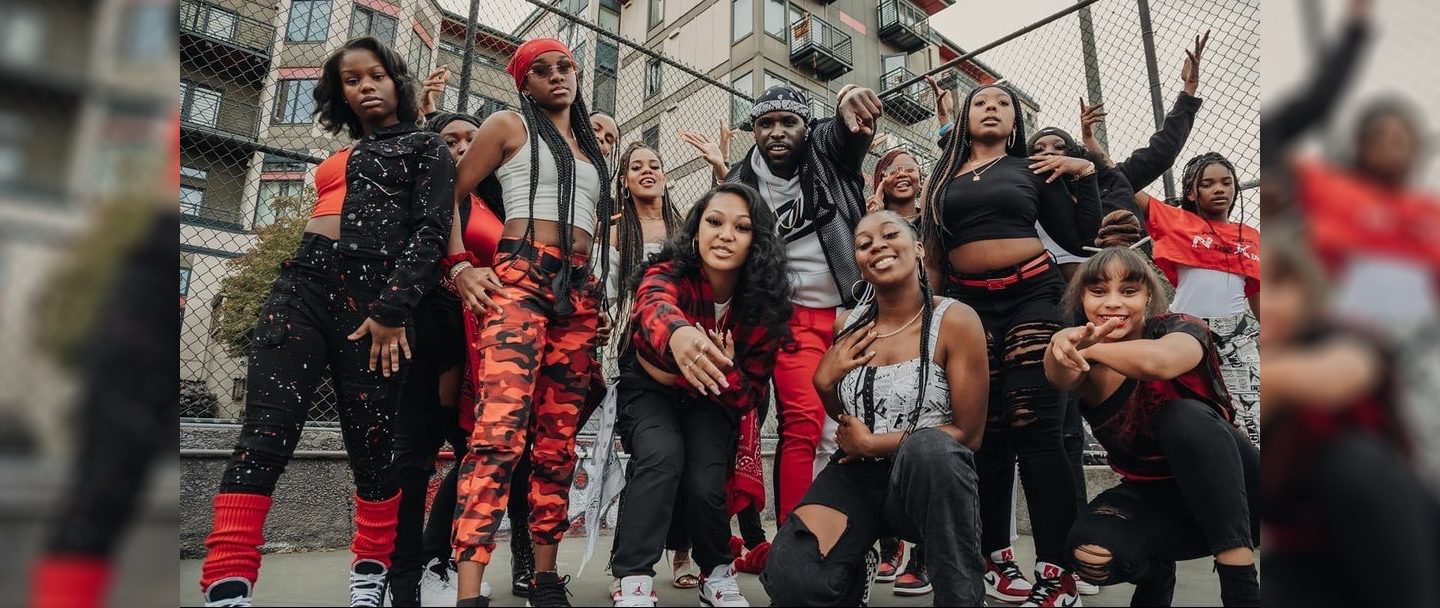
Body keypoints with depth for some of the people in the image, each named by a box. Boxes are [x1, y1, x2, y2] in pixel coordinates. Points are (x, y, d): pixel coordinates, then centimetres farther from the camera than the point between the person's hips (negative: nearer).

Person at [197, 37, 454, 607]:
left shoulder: (425, 146, 10)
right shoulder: (341, 157, 27)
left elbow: (431, 230, -3)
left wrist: (392, 309, -13)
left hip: (375, 300, -5)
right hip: (301, 287, 5)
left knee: (371, 448, -1)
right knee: (264, 436, -9)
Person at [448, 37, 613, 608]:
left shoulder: (592, 146, 26)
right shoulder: (508, 125, 11)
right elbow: (448, 198, 6)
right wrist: (459, 268, -5)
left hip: (580, 290, 6)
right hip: (521, 278, -5)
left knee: (558, 437, 3)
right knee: (501, 427, -21)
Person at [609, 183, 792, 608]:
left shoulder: (763, 306, -16)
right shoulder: (670, 272, -24)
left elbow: (751, 395, -10)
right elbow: (655, 305, -50)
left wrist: (726, 370, -34)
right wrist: (678, 335, -74)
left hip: (710, 401, 2)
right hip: (651, 390, -1)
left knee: (705, 484, -22)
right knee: (663, 456, -32)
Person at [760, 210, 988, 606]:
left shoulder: (954, 321, -10)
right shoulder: (848, 326, 4)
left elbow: (968, 435, -10)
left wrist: (874, 443, -12)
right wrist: (824, 381, -4)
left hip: (930, 479, -3)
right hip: (858, 473, 4)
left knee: (928, 448, -40)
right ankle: (855, 571, 15)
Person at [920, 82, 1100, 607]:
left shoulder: (1032, 169, 12)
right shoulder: (945, 178, 17)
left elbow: (1080, 239, 8)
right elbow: (935, 248, 17)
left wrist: (1086, 175, 1)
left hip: (1031, 295, -2)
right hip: (969, 303, 2)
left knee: (1033, 425, -11)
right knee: (985, 430, 2)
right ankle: (996, 554, 14)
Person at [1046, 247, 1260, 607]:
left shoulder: (1181, 329, -17)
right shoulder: (1089, 362, -8)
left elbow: (1160, 360, -43)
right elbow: (1060, 376, -35)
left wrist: (1091, 349, -27)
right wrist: (1064, 345, -58)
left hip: (1231, 495, -2)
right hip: (1153, 496, 3)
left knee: (1182, 416, -32)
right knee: (1089, 549, -28)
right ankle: (1154, 572, 9)